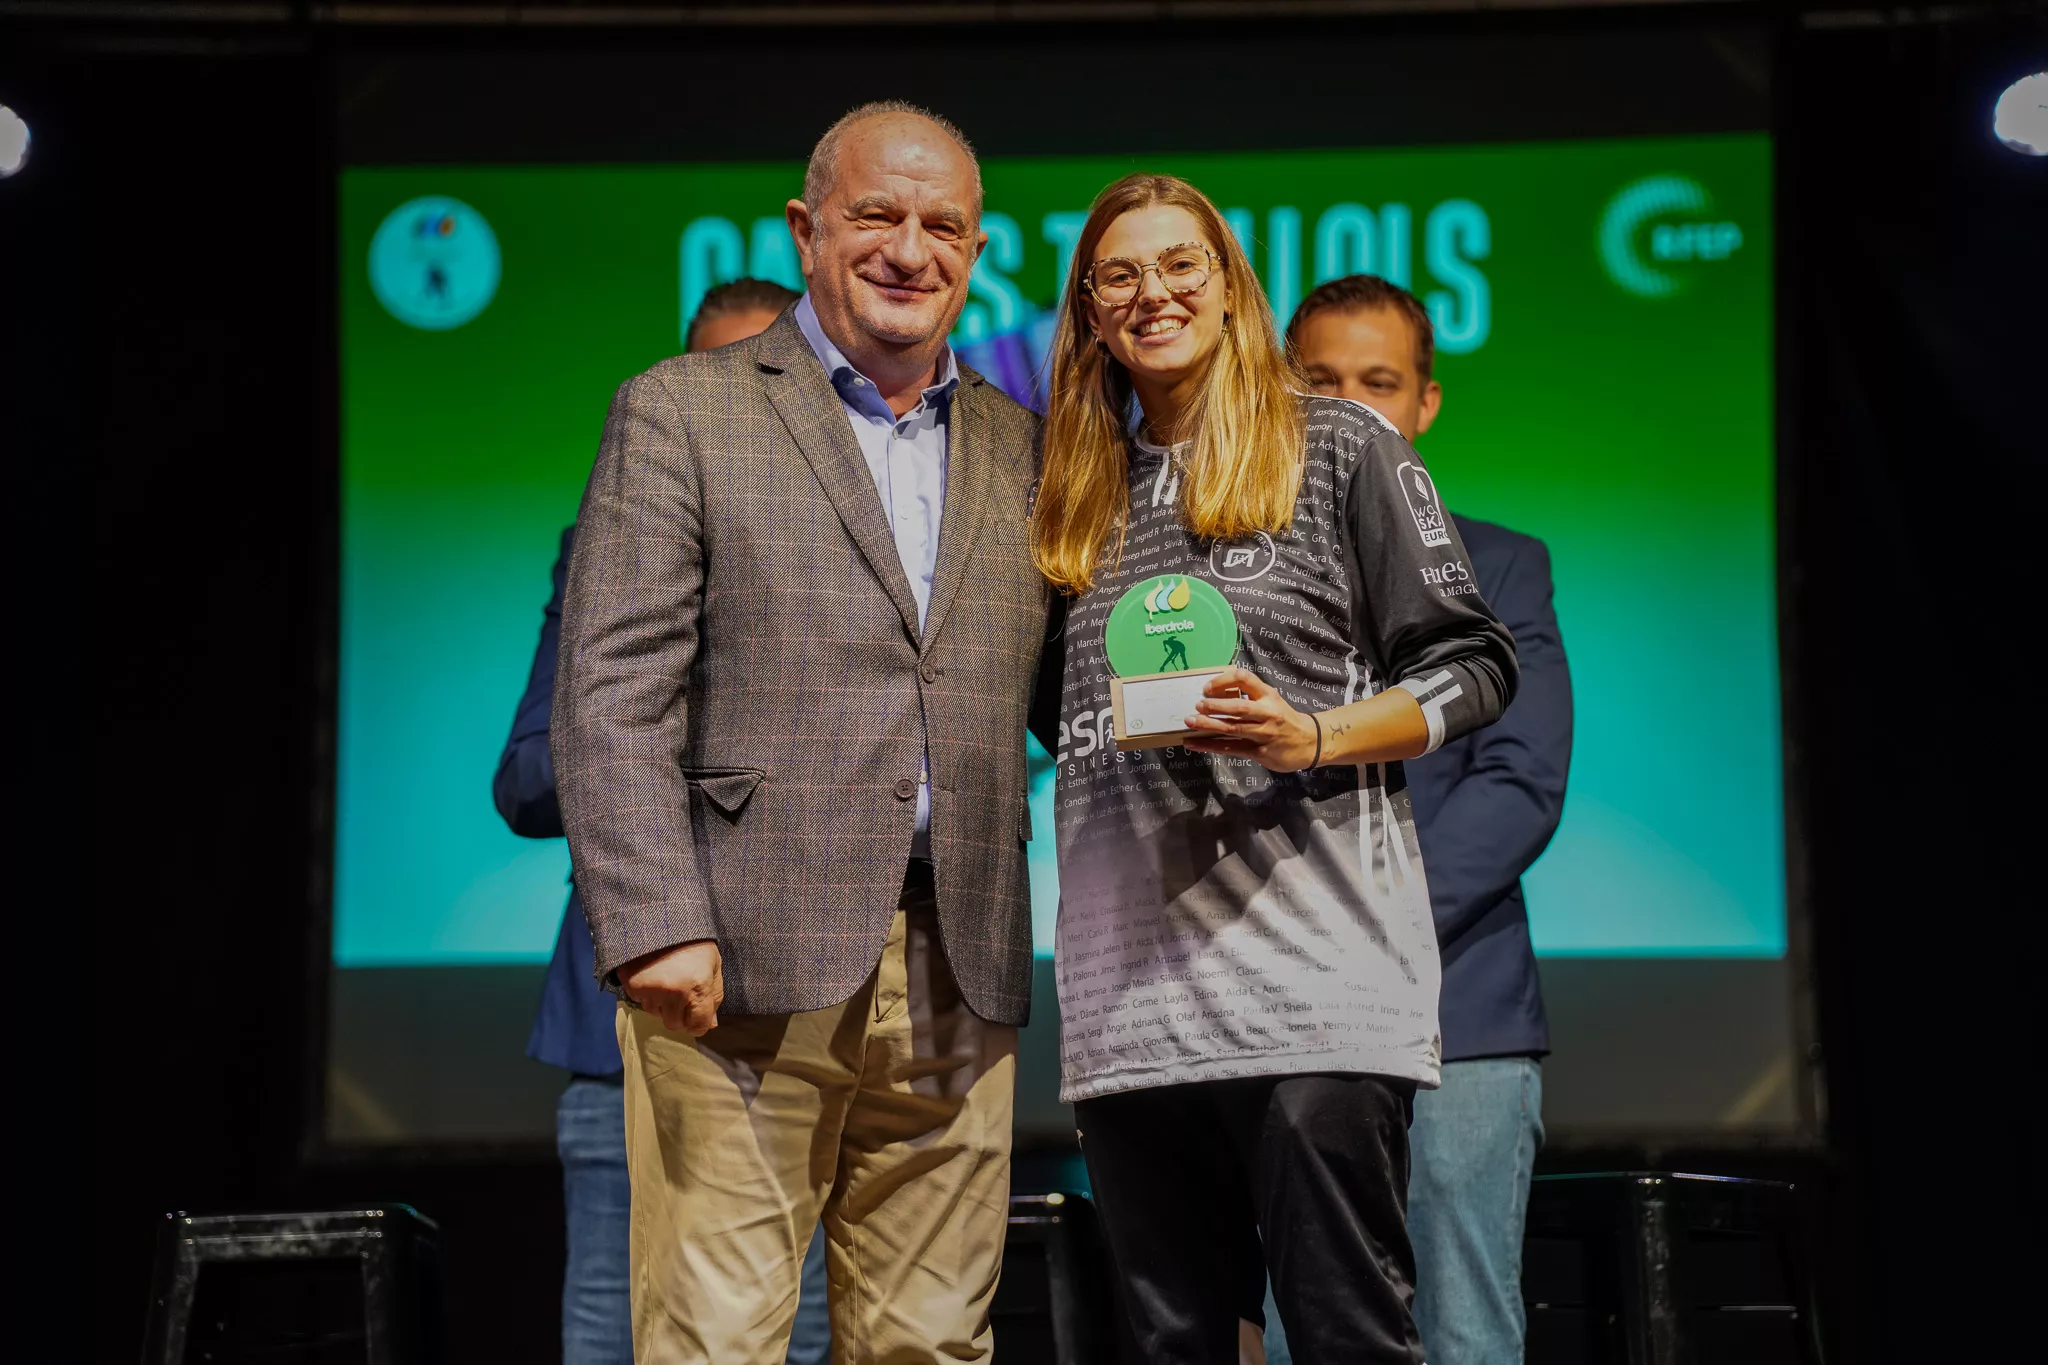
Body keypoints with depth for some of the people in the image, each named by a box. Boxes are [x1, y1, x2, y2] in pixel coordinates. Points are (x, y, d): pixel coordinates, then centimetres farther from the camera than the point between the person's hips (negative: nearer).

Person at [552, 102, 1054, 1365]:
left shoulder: (1019, 450, 18)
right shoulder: (680, 417, 3)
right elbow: (612, 693, -5)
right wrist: (656, 925, -15)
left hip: (958, 979, 5)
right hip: (747, 966, -4)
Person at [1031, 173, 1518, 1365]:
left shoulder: (1341, 450, 5)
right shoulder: (1080, 498, 19)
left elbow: (1476, 666, 1)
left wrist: (1313, 739, -13)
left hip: (1315, 980, -5)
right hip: (1130, 992, 5)